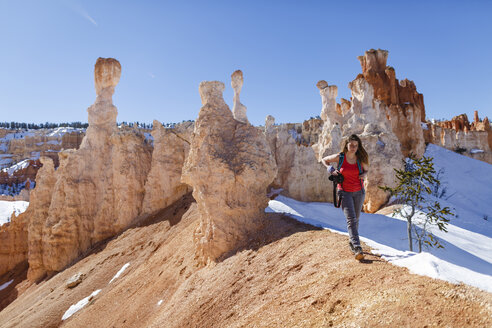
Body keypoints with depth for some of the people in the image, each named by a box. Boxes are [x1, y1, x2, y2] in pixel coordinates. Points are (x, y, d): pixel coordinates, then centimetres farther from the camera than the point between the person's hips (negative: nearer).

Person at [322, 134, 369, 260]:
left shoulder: (360, 159, -1)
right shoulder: (339, 157, -7)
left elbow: (367, 169, 18)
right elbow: (324, 160, 9)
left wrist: (364, 175, -5)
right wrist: (331, 170, -7)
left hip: (359, 192, 3)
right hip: (345, 192, -3)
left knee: (355, 219, 13)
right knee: (351, 219, -15)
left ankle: (351, 242, 34)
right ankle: (358, 249, -21)